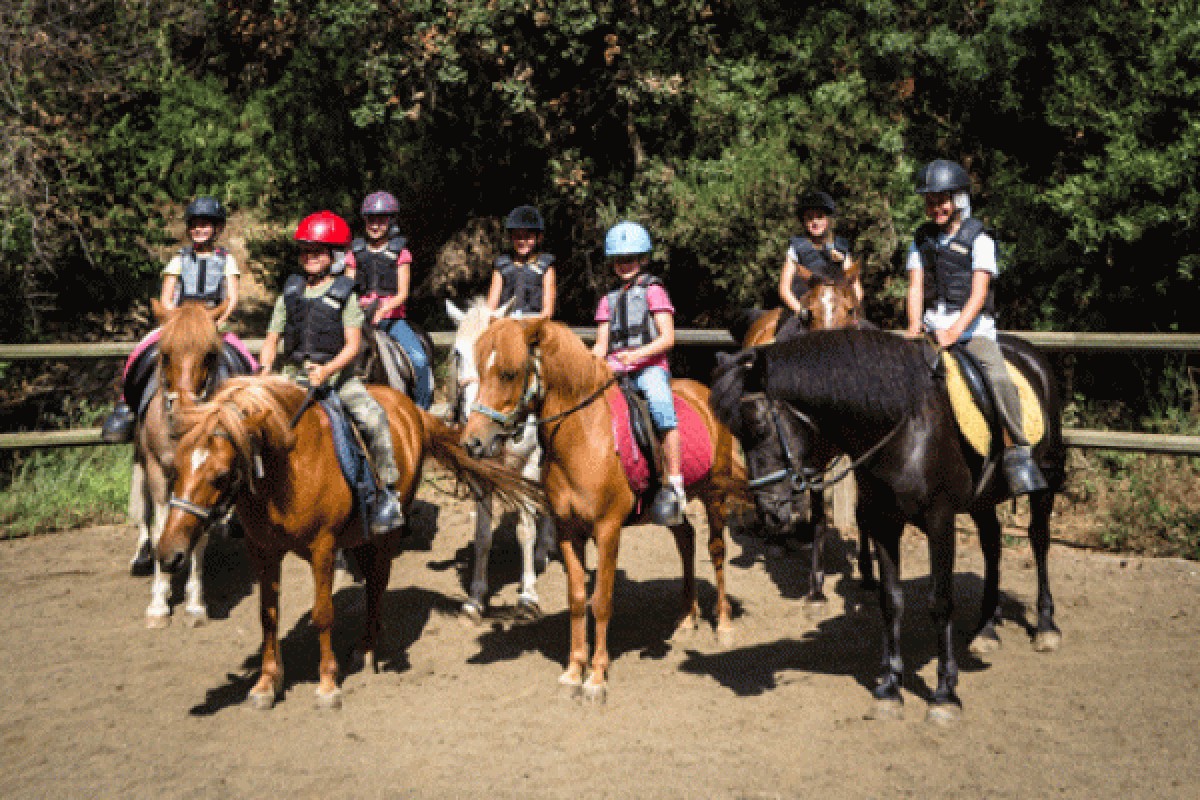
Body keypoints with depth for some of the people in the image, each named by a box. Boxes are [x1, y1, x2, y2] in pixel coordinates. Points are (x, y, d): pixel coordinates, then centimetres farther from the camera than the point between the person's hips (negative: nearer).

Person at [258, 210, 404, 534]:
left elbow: (353, 344, -6)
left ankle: (388, 492, -16)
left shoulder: (344, 295, 2)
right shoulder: (290, 294, 12)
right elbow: (272, 339, 12)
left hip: (336, 375, -4)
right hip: (292, 374, 4)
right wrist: (265, 369, -8)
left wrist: (326, 370, -23)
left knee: (373, 416, -26)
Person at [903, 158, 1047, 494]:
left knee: (998, 378, -28)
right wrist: (915, 325, -14)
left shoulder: (979, 239, 1)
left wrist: (955, 331, -24)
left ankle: (1016, 453, -20)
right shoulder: (921, 241, 13)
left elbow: (979, 293, -9)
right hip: (932, 328, 4)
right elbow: (915, 287, 5)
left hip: (973, 327, -4)